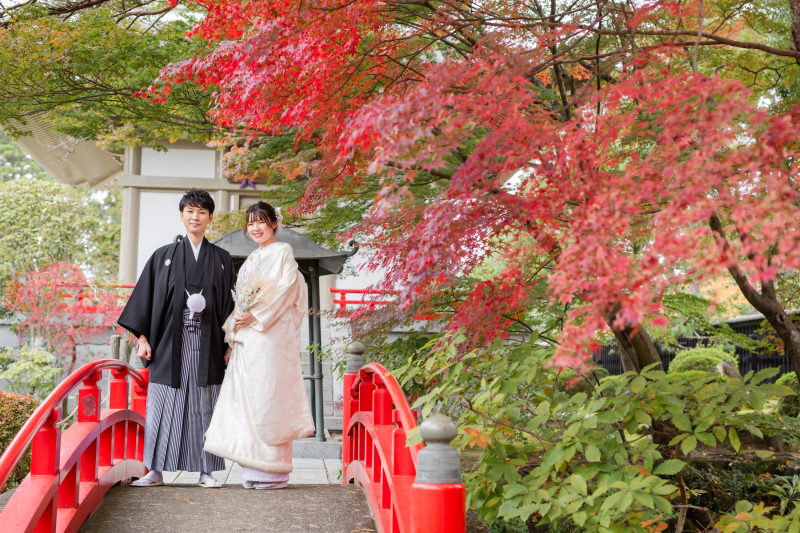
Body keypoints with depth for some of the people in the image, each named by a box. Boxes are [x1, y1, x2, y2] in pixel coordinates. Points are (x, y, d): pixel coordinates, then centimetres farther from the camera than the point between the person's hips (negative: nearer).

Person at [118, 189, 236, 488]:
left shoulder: (221, 260, 11)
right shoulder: (164, 257, 10)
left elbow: (231, 303, 9)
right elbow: (146, 296, 6)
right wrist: (142, 338, -3)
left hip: (207, 343, 0)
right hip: (170, 342, 0)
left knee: (205, 405, 1)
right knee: (162, 404, -1)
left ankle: (206, 471, 6)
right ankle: (156, 471, 5)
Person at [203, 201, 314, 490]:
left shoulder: (282, 253, 0)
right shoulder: (251, 260, 22)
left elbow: (285, 291, -11)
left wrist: (257, 317, -15)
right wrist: (234, 328, 6)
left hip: (272, 334, -7)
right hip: (247, 338, 8)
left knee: (269, 395, -9)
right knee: (247, 397, 3)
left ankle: (274, 469, -3)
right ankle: (254, 470, 7)